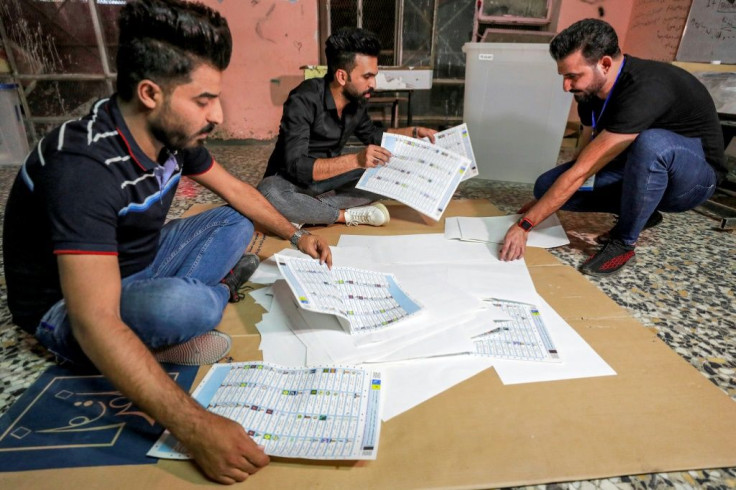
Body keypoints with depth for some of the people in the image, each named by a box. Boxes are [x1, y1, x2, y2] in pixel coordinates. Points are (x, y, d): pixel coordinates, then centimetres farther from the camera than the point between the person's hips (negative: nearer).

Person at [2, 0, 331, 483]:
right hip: (67, 310, -7)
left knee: (235, 223, 5)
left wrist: (296, 234, 4)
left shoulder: (174, 133, -11)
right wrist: (194, 426, -46)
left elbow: (235, 190, 6)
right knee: (183, 307, -36)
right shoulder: (84, 167, -35)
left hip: (141, 264, 8)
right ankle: (216, 290, -1)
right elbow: (95, 324, -40)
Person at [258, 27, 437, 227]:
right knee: (269, 192, -39)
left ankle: (306, 212, -20)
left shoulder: (356, 99, -5)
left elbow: (372, 134, 16)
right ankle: (349, 215, -21)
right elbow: (297, 167, -31)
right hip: (293, 181, -6)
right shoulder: (303, 101, -24)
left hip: (330, 177, 6)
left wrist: (413, 132, 4)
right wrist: (356, 160, -40)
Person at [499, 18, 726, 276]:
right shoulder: (591, 89, -8)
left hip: (693, 174, -6)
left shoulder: (645, 89, -33)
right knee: (547, 186, -11)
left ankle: (623, 242, -19)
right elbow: (584, 162, 0)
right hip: (639, 172, 7)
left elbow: (581, 171, -36)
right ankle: (639, 213, 6)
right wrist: (546, 202, -4)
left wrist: (525, 224, -34)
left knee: (650, 142, -41)